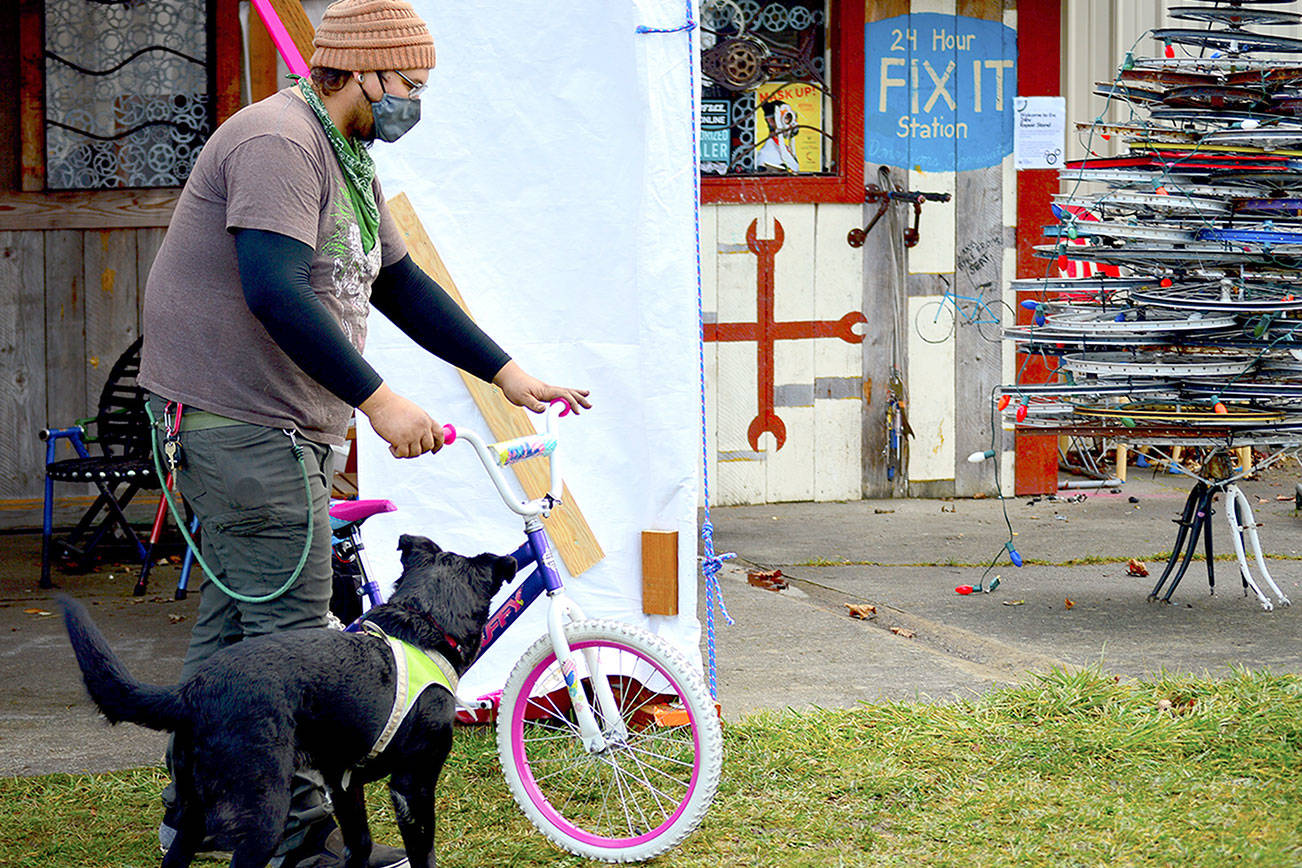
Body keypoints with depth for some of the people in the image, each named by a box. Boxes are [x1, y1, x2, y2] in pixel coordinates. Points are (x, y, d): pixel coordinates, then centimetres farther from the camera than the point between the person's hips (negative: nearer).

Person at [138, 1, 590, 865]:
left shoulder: (349, 162, 16)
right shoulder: (279, 141, -18)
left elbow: (402, 285, 20)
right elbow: (274, 291, -29)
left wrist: (510, 375, 15)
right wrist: (378, 400, -30)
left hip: (278, 427, 11)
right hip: (241, 424, -11)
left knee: (234, 618, 16)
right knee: (289, 631, -7)